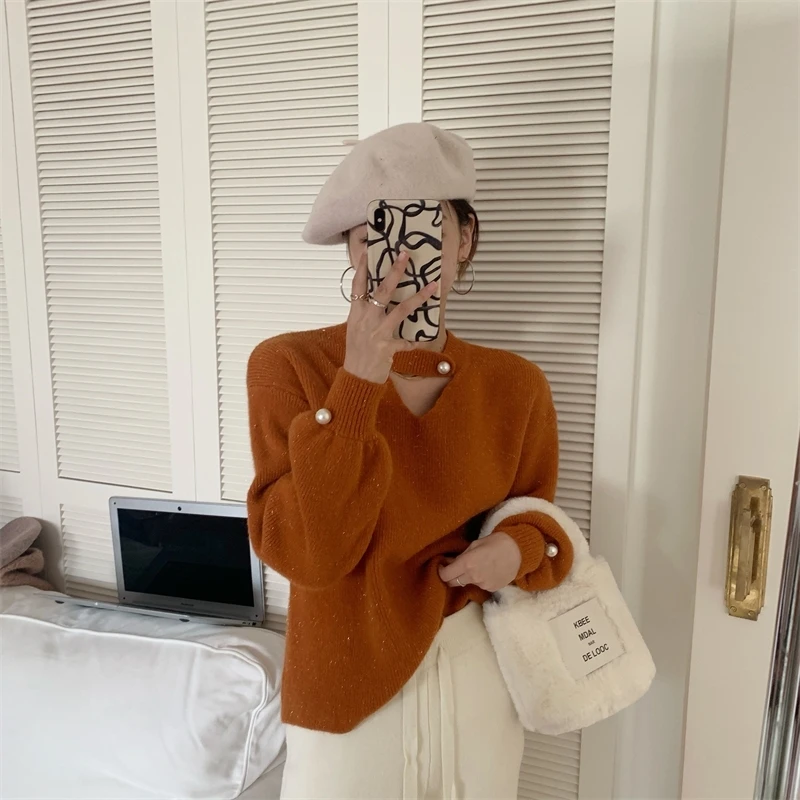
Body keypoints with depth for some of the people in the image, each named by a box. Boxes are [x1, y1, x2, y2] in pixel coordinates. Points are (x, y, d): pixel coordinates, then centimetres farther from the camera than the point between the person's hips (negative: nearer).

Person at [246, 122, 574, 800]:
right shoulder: (288, 366, -13)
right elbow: (305, 553, -21)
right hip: (346, 692, -2)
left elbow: (537, 521, 8)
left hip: (479, 682, 3)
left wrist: (521, 549, -15)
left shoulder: (515, 384, -5)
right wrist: (357, 383, -27)